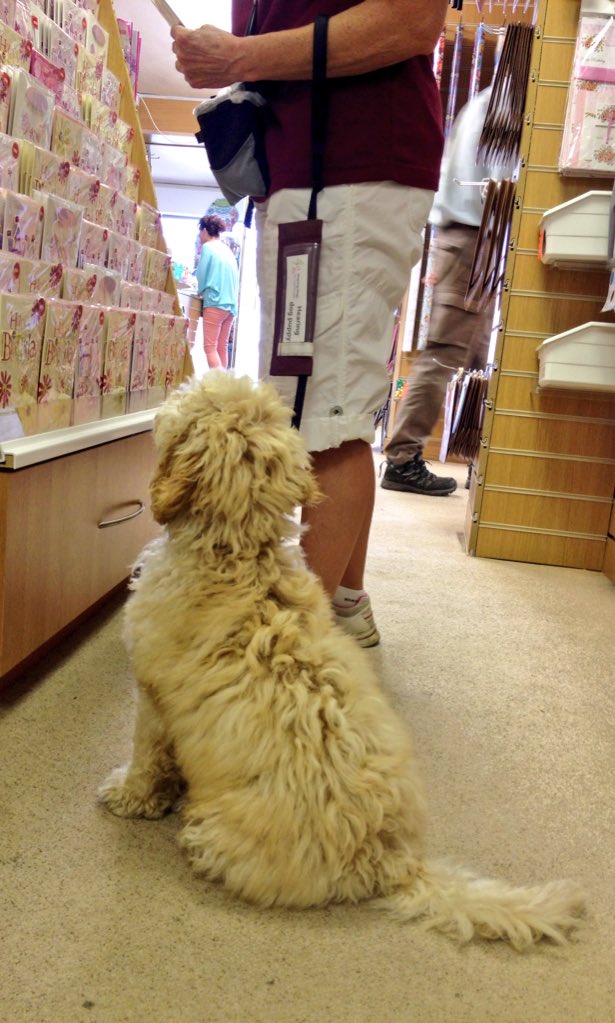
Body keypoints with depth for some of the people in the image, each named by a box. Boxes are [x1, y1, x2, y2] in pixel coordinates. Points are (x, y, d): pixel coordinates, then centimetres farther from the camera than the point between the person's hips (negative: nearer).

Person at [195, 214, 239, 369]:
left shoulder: (207, 247, -2)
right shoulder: (228, 250, 18)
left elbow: (201, 275, -2)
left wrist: (201, 291, 16)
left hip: (215, 302, -7)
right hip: (231, 304, 7)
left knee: (210, 347, -10)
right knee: (222, 347, 9)